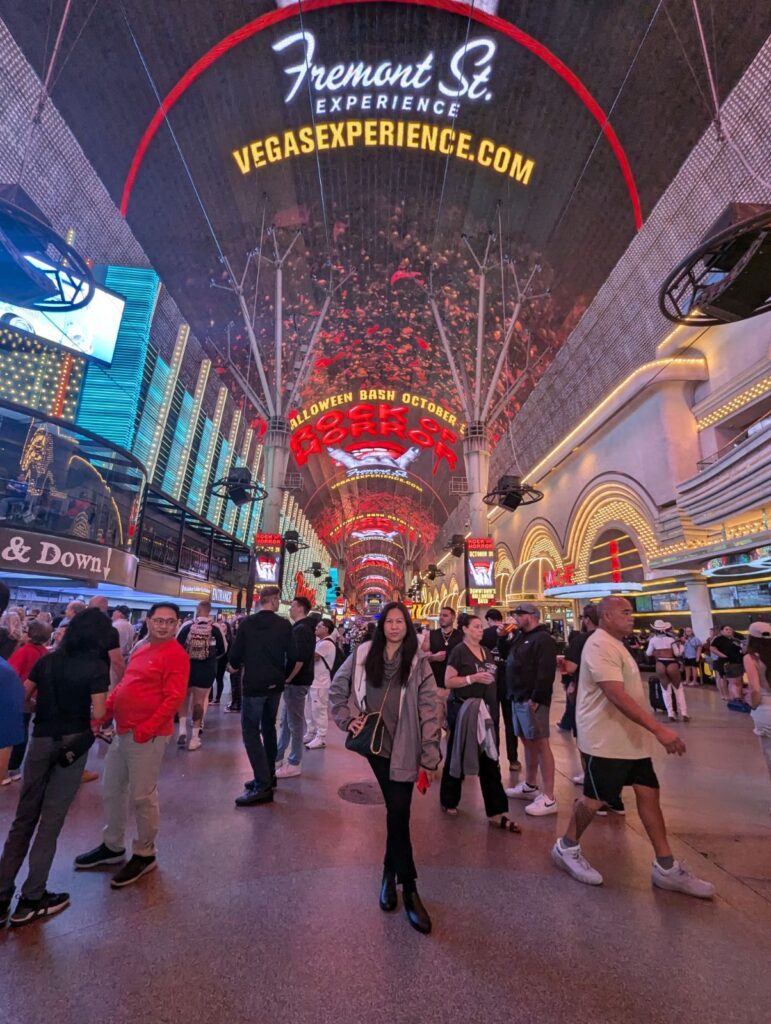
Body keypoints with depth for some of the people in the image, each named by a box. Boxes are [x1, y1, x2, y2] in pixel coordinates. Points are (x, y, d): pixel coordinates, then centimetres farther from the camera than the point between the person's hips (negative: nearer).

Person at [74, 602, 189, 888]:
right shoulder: (140, 650, 11)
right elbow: (124, 685, 17)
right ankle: (112, 847, 41)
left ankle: (144, 854, 24)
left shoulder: (176, 655, -17)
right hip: (123, 731, 9)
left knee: (142, 796, 4)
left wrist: (147, 728, -22)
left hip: (148, 735, -9)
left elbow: (173, 698, -21)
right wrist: (105, 711, 6)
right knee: (112, 790, 21)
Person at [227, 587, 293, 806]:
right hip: (275, 684, 4)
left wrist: (233, 666, 17)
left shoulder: (247, 622, -9)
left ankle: (262, 786, -2)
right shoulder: (284, 625, -5)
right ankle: (268, 776, 28)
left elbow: (236, 653, -5)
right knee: (269, 728, 19)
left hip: (254, 684, -4)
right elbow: (291, 655, -1)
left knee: (251, 731, 1)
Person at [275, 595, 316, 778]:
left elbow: (300, 659, -25)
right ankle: (277, 758, 29)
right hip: (295, 681, 10)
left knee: (295, 723, 1)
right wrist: (288, 678, 15)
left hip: (296, 682, -10)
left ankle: (294, 764, 13)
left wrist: (288, 678, -16)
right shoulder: (304, 628, 12)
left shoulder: (300, 629, -18)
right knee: (285, 722, 17)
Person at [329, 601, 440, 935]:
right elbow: (337, 688, 6)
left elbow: (428, 711, -6)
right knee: (396, 810, 7)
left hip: (405, 746, 0)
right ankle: (408, 886, 25)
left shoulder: (418, 663, -7)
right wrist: (347, 718, -3)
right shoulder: (363, 654, -4)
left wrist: (430, 756, -7)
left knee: (398, 810, 1)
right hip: (375, 742, 1)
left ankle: (391, 873, 26)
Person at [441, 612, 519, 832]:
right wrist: (473, 678, -24)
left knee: (489, 759, 6)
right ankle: (449, 801, 31)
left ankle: (496, 812, 12)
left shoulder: (487, 652, 9)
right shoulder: (459, 651, -13)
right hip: (462, 709, -6)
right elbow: (448, 681, -16)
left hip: (483, 710, 6)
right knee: (457, 756, 11)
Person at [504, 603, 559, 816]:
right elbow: (510, 661, 24)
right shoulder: (521, 637, 16)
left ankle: (549, 798, 1)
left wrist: (536, 699, -22)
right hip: (518, 699, 9)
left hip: (531, 700, -9)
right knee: (528, 742, 17)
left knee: (540, 744, -5)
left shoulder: (543, 639, -13)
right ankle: (530, 786, 29)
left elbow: (546, 672, -20)